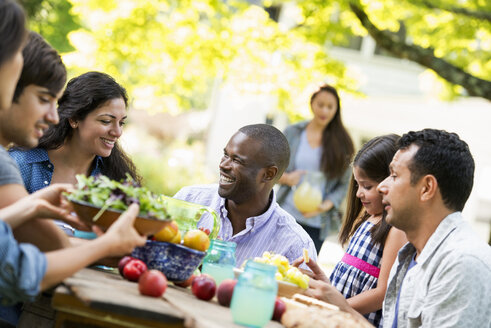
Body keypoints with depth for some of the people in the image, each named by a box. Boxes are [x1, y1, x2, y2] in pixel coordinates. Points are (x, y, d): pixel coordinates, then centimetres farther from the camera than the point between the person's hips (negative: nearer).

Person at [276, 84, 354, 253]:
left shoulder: (342, 143, 2)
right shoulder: (292, 132, 6)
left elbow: (344, 184, 2)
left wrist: (326, 205, -14)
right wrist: (286, 178, -10)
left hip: (316, 222, -1)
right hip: (287, 214, 1)